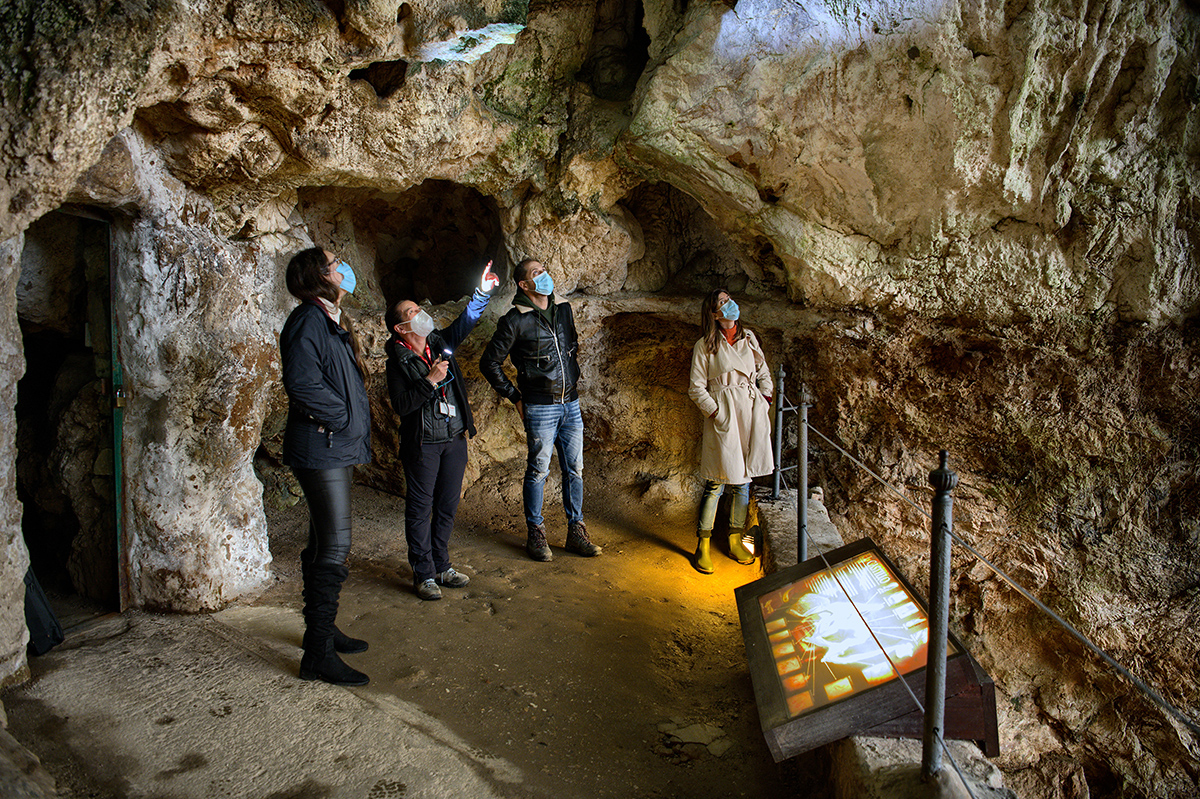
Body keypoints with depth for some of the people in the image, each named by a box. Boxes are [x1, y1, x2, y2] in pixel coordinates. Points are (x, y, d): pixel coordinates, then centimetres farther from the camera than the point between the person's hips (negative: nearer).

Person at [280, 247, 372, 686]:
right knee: (334, 547, -9)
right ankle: (318, 654, -1)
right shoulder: (308, 319, -13)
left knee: (324, 544, 17)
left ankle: (322, 629, 29)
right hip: (321, 449, -10)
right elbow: (301, 381, -26)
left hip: (338, 447, 10)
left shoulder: (332, 320, 18)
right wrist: (343, 418, -17)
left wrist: (356, 426, 11)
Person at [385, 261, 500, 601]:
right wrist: (430, 381, -22)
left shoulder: (439, 343, 7)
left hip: (455, 439, 6)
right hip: (422, 445, -6)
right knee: (420, 509, 3)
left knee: (447, 506, 14)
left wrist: (483, 292, 0)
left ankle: (442, 566, 27)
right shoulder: (398, 362, -9)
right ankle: (423, 574, 14)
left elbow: (464, 323, 10)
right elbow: (401, 405, -17)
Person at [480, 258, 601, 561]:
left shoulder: (564, 310, 9)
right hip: (540, 408, -6)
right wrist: (515, 397, -5)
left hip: (571, 404, 6)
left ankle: (576, 533, 20)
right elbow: (489, 363, -6)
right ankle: (536, 535, 16)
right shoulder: (516, 321, -10)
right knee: (538, 471, 2)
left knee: (574, 469, 9)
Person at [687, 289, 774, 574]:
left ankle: (735, 540, 24)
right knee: (716, 483, -4)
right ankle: (703, 545, 9)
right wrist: (716, 414, -11)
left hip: (752, 413, 5)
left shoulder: (749, 338, 12)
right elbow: (696, 388, -3)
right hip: (723, 415, -5)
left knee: (743, 481, 11)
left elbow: (763, 372, 20)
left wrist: (766, 399, 9)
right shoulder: (705, 346, -3)